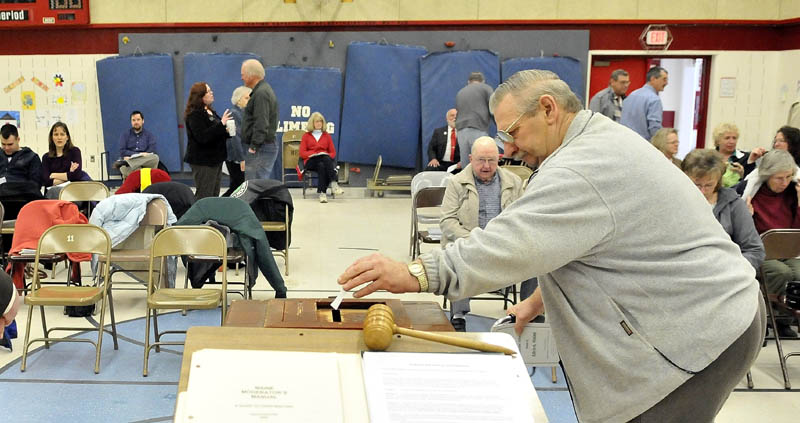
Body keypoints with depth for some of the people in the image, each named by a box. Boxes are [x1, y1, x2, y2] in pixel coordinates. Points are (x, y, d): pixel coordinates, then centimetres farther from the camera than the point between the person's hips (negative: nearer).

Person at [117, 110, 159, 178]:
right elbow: (122, 152, 5)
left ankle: (126, 162, -45)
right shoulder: (125, 135, 19)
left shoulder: (149, 135, 18)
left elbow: (151, 152, 1)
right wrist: (139, 154, -9)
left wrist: (131, 156, -9)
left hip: (146, 162, 1)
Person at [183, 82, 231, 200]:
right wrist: (221, 124, -27)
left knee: (214, 195, 13)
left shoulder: (210, 111, 14)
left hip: (215, 159, 9)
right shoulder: (195, 115, -14)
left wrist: (227, 132, 7)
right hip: (203, 161, -9)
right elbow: (202, 137, -25)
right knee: (204, 196, -8)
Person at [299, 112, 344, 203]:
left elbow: (333, 152, 16)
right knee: (325, 160, -38)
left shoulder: (327, 135, 22)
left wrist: (328, 156, -9)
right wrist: (316, 154, -10)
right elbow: (302, 153, 5)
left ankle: (322, 193, -48)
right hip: (310, 161, -1)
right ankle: (334, 184, -50)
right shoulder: (306, 136, 17)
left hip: (326, 160, 2)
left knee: (322, 166, -39)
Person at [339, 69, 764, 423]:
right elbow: (569, 244, 19)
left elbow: (515, 241, -34)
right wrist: (538, 300, 12)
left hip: (703, 333, -10)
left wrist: (415, 273, -34)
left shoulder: (584, 168, -23)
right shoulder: (603, 140, 12)